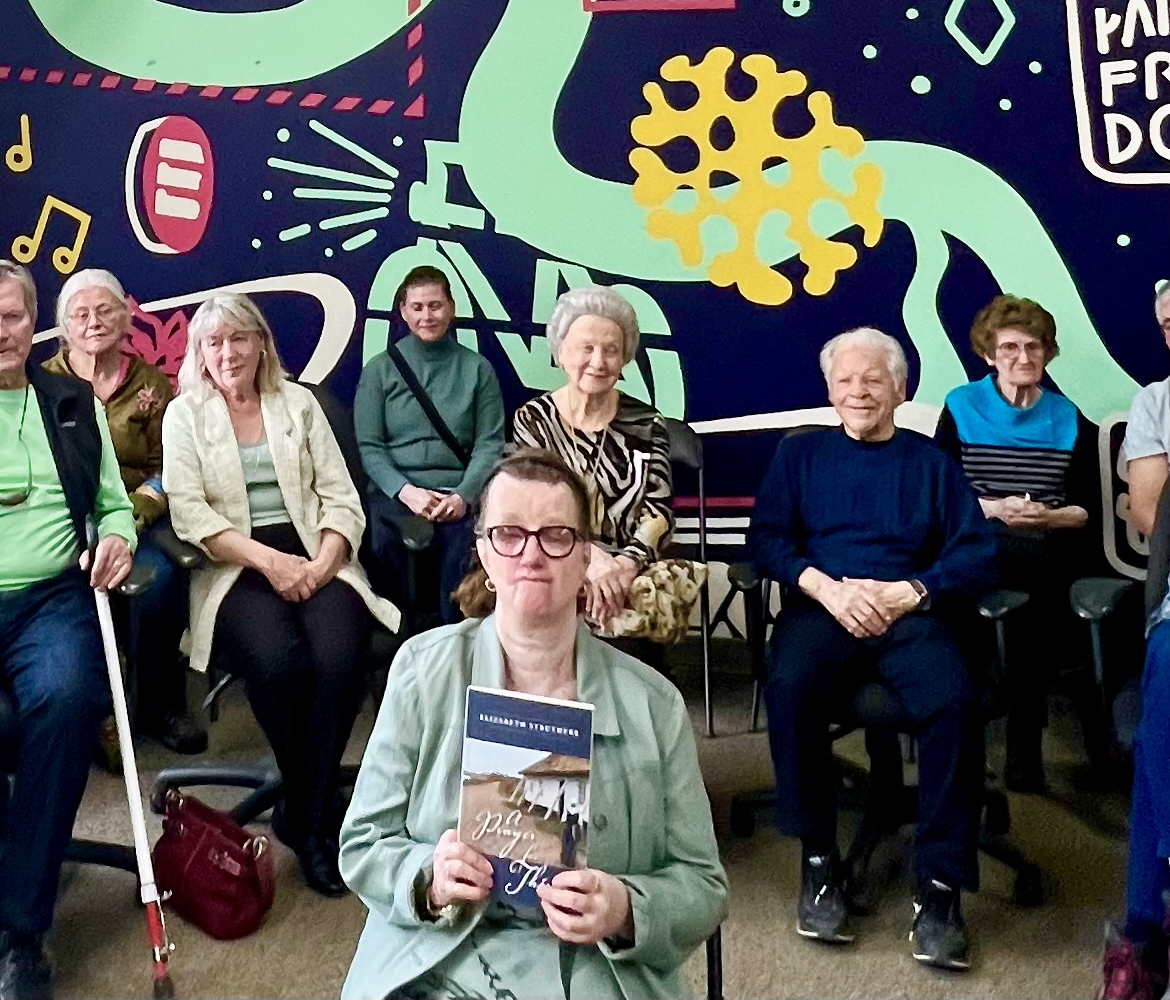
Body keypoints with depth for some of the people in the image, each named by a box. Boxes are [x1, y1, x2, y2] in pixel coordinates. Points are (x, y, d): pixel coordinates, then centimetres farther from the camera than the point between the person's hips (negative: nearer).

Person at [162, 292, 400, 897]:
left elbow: (341, 498, 8)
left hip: (314, 559, 2)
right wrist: (268, 559, -15)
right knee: (279, 660, -32)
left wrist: (323, 564, -11)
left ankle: (306, 819, -12)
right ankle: (319, 810, -8)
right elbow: (189, 511, -3)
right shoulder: (184, 415, 10)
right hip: (235, 566, -1)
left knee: (338, 657, -29)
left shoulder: (299, 403, 15)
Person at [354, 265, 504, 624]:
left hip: (458, 496, 0)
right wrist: (405, 491, -12)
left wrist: (464, 495, -12)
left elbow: (490, 444, 6)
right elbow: (368, 446, 5)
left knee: (466, 541, -33)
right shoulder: (380, 370, 12)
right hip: (395, 491, 0)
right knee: (387, 540, -34)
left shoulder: (478, 369, 13)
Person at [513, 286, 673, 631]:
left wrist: (627, 563, -22)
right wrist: (588, 556, -23)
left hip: (630, 573, 1)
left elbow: (659, 510, -1)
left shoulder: (646, 423, 6)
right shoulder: (533, 419, 5)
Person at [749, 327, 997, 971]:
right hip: (822, 608, 0)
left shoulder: (931, 463, 19)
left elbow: (977, 555, 7)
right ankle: (818, 859, -18)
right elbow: (766, 538, 7)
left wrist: (907, 592, -10)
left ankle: (940, 883, -21)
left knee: (955, 701, -32)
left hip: (911, 615, 0)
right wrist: (825, 586, -10)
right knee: (790, 688, -34)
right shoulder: (799, 454, 21)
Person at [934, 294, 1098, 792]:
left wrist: (1049, 516, -9)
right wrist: (992, 508, -11)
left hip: (1053, 555, 1)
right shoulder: (961, 407, 8)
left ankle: (1023, 743, -11)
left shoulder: (1070, 419, 13)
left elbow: (1089, 511, 11)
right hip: (978, 547, -1)